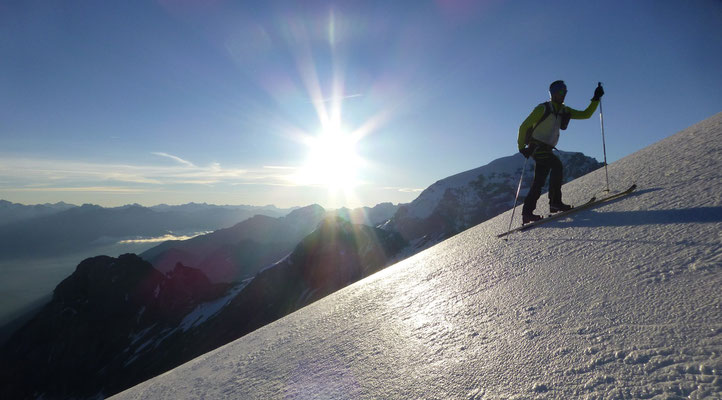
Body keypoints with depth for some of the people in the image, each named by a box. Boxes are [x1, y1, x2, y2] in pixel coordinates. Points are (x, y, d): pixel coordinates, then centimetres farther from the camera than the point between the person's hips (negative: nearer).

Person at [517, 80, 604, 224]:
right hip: (536, 146, -7)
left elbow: (586, 114, 17)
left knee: (539, 182, 2)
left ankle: (527, 213, 3)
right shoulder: (543, 108, -6)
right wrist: (522, 147, -11)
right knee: (557, 166, -23)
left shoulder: (564, 111, 15)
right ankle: (555, 202, -18)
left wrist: (596, 99, 6)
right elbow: (524, 126, -7)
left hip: (546, 149, 8)